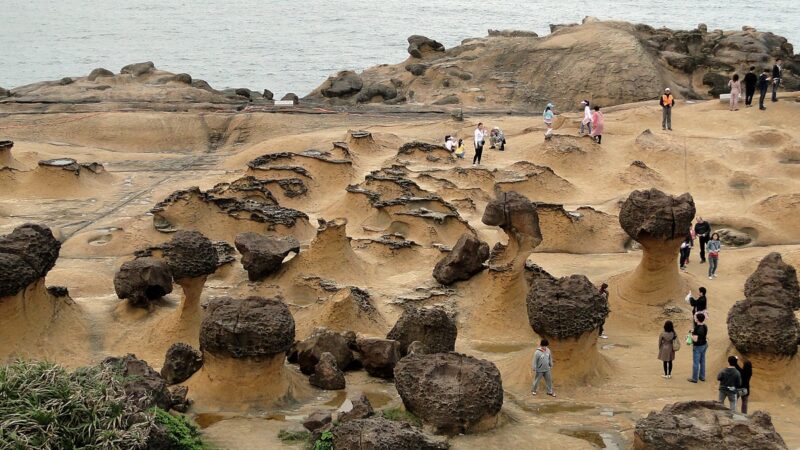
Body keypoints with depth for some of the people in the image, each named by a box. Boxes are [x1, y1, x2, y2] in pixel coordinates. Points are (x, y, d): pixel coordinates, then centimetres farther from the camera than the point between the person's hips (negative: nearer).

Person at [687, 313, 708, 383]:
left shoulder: (697, 328, -27)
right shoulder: (705, 327, -2)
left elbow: (695, 339, -28)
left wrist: (692, 335, -9)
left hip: (698, 347, -8)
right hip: (704, 345, 8)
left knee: (696, 363, 4)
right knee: (702, 361, 19)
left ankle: (694, 378, 14)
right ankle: (702, 377, 30)